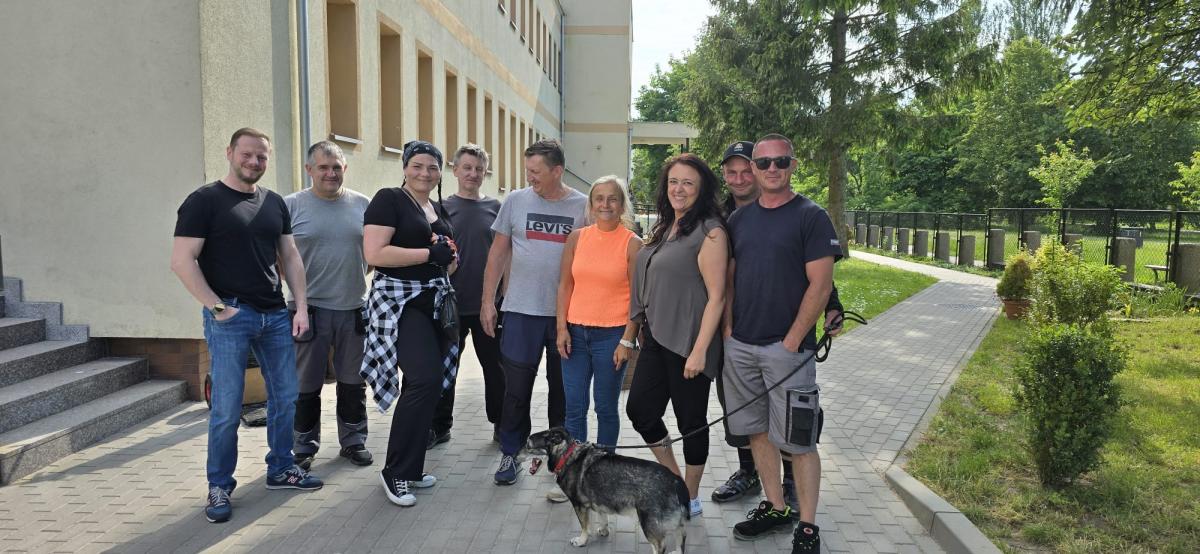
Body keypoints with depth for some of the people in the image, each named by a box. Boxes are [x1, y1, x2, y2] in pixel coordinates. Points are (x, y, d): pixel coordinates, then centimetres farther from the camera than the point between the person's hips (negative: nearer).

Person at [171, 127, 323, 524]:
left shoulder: (274, 203, 12)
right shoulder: (205, 200, -5)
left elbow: (290, 257, 14)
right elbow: (182, 261, -10)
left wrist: (301, 307, 6)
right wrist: (216, 307, -14)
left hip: (275, 315, 6)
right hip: (230, 317, -5)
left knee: (285, 398, 11)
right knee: (227, 409, -1)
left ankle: (280, 470, 27)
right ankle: (219, 487, 15)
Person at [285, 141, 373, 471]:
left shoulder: (362, 205, 6)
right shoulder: (291, 205, -2)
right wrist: (294, 297, -8)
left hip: (354, 308, 3)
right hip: (310, 309, -2)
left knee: (353, 382, 13)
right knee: (307, 384, 7)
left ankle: (353, 441, 27)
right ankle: (304, 447, 22)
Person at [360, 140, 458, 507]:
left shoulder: (439, 210, 17)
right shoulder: (389, 200, -7)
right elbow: (374, 253, -19)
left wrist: (448, 258, 5)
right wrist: (430, 253, -17)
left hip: (434, 304, 8)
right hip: (399, 303, -8)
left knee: (427, 385, 9)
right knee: (425, 380, -18)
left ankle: (410, 469, 22)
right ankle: (395, 472, -4)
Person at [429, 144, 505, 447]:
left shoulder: (494, 207, 6)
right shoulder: (443, 207, 2)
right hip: (451, 303, -1)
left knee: (495, 366, 10)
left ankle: (501, 424, 23)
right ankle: (440, 426, 22)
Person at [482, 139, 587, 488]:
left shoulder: (583, 206, -1)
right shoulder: (516, 201, 1)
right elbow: (498, 253, 6)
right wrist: (487, 301, 2)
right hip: (522, 311, 0)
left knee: (563, 388, 12)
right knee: (516, 387, 4)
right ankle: (510, 453, 21)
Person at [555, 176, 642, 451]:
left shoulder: (632, 243, -4)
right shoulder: (577, 237, 5)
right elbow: (564, 285, 7)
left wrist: (627, 340, -9)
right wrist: (562, 328, 0)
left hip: (612, 335, -3)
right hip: (576, 332, 3)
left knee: (606, 408, 10)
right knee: (574, 407, 8)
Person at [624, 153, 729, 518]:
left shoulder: (709, 232, -13)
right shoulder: (664, 229, 12)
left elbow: (716, 296, -16)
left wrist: (699, 350, -20)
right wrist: (628, 336, 18)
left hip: (688, 344, -8)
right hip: (657, 338, 8)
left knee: (691, 420, 6)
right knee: (640, 409, 10)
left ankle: (690, 499, 24)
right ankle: (675, 481, 30)